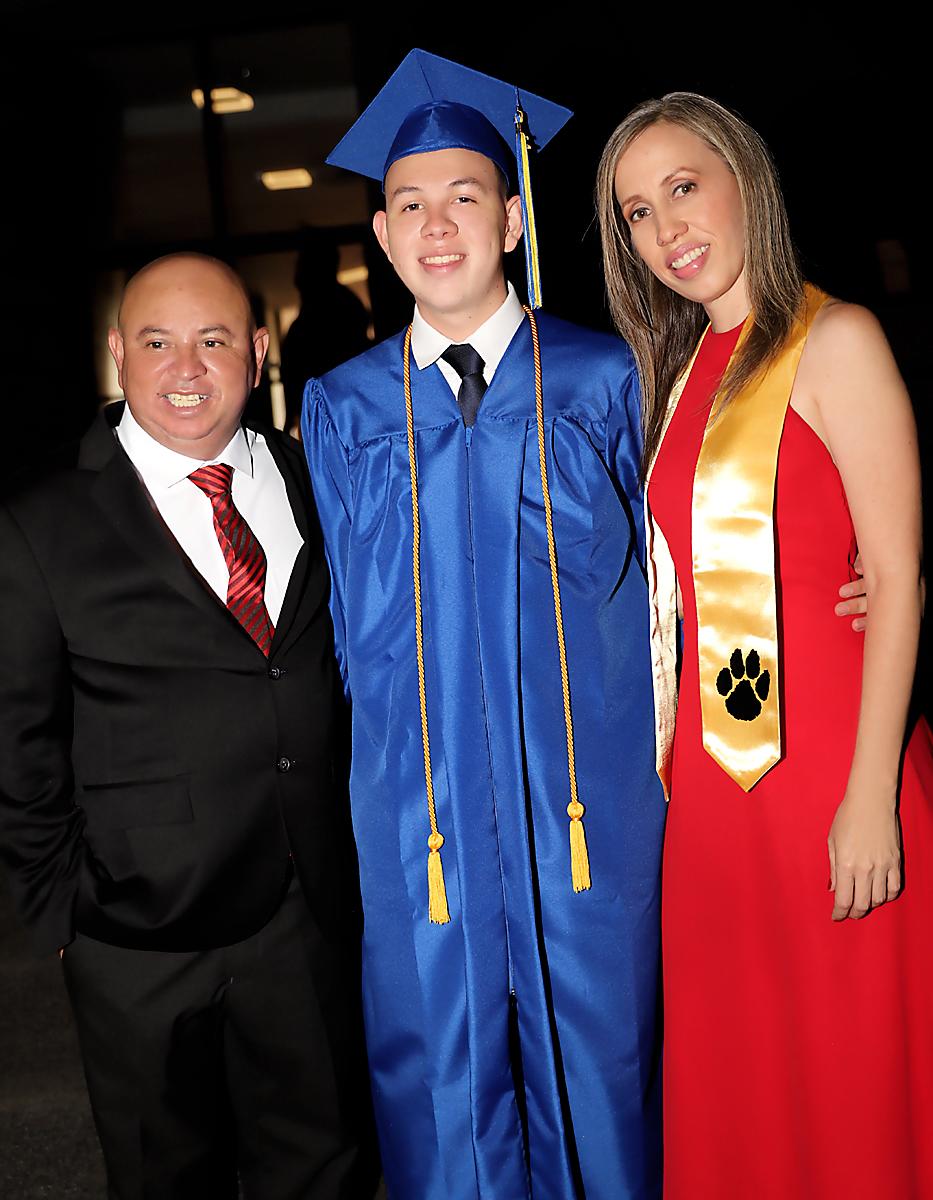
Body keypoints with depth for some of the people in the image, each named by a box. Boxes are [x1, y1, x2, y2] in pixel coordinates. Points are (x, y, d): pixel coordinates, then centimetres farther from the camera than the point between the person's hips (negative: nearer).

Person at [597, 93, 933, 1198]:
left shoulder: (834, 340, -7)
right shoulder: (681, 370, 12)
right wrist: (682, 758, 7)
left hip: (827, 765, -6)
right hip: (712, 773, 6)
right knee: (733, 1076, 17)